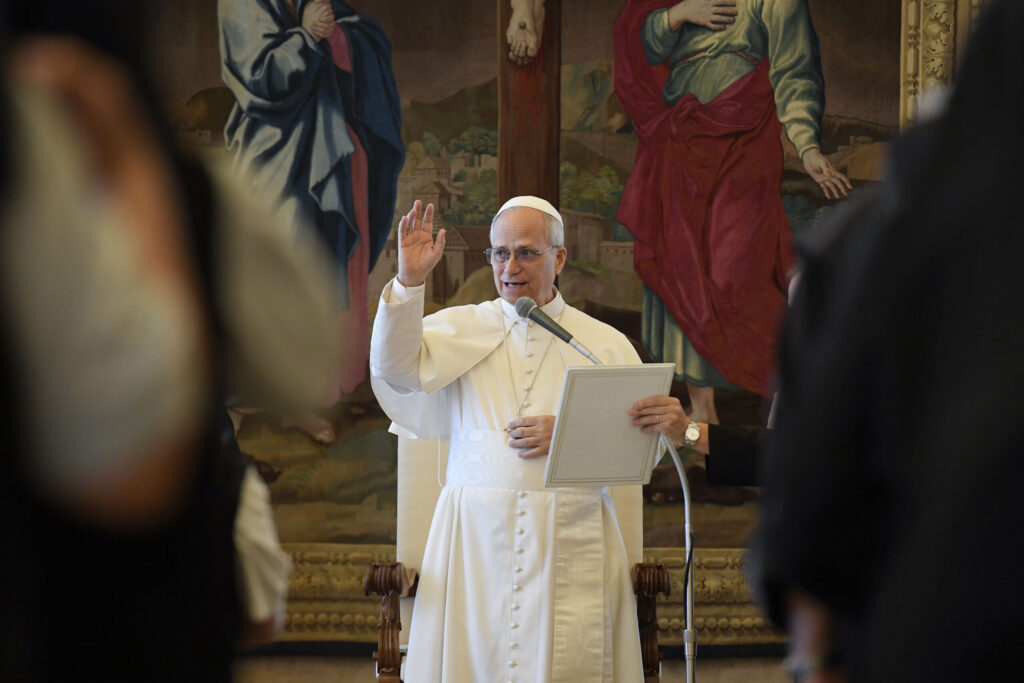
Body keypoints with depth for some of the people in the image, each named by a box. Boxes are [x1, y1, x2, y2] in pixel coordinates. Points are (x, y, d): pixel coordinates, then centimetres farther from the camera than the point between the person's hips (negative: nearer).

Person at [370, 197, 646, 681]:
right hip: (477, 538, 0)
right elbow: (395, 367, -8)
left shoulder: (606, 345, 11)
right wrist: (409, 281, -18)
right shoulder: (460, 329, 11)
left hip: (571, 545, 0)